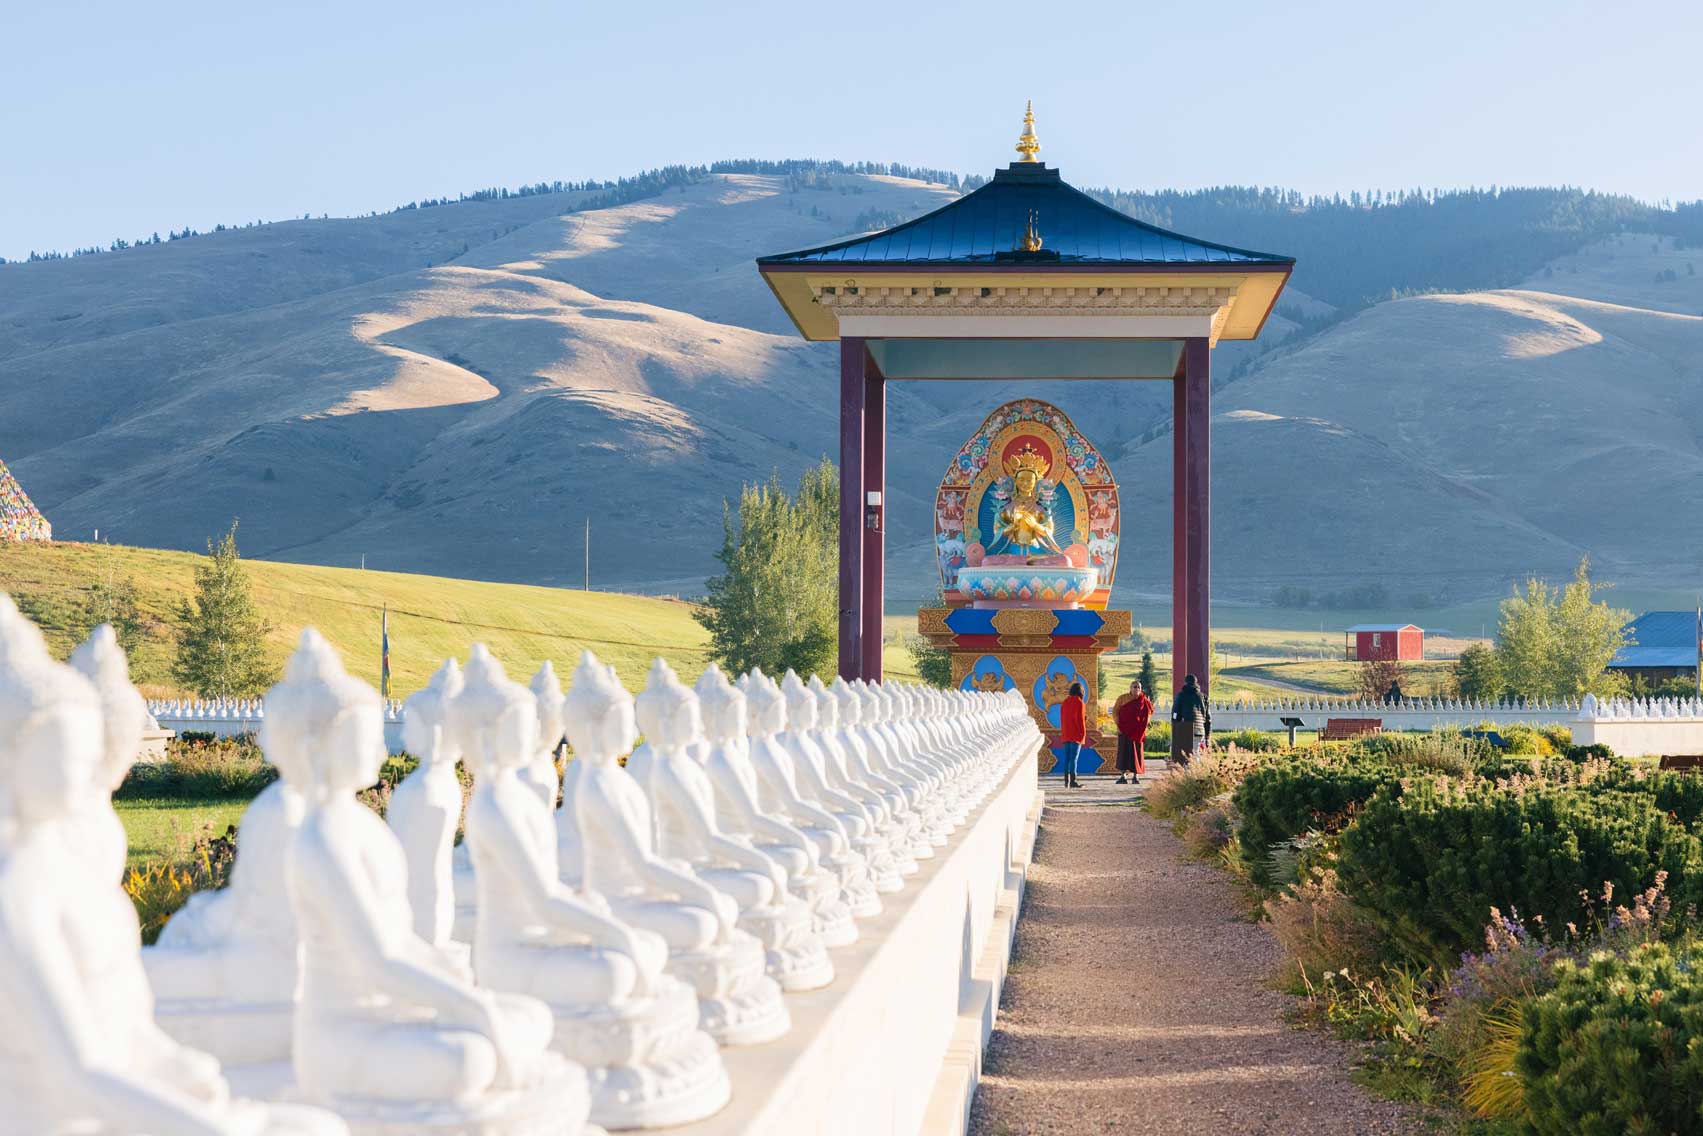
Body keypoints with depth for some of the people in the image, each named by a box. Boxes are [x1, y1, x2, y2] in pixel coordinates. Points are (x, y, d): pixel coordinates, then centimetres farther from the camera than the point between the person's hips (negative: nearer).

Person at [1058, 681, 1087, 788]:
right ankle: (1073, 781, -10)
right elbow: (1080, 719, -13)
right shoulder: (1079, 703, -11)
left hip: (1066, 734, 7)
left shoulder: (1065, 702, 11)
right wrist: (1083, 732, -7)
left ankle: (1066, 781, 8)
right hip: (1076, 734, -7)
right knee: (1074, 757, -7)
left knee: (1067, 757, 8)